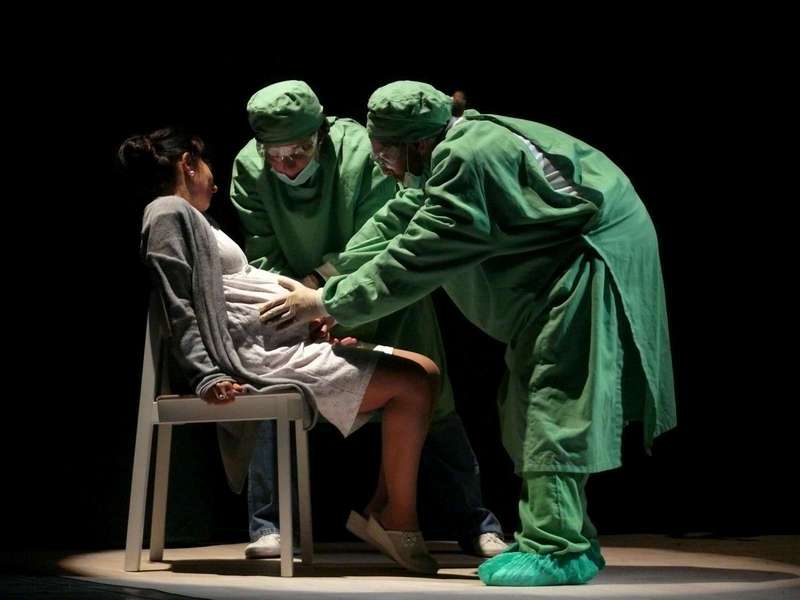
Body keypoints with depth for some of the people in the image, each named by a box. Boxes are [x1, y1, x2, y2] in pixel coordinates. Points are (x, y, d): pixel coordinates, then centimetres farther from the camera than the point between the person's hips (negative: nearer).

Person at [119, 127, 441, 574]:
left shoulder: (190, 218, 27)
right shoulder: (171, 212, -2)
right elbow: (180, 309, -13)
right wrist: (207, 376, -23)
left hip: (288, 341, 10)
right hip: (257, 353, -10)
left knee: (424, 372, 6)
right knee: (414, 382, -16)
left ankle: (383, 508, 3)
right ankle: (398, 520, -8)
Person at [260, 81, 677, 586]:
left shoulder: (468, 161, -27)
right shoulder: (460, 144, 4)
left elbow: (411, 259, -24)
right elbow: (398, 222, 15)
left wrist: (325, 303, -16)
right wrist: (330, 281, 12)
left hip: (592, 256, -10)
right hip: (560, 263, 10)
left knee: (555, 399, -13)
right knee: (528, 401, 11)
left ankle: (559, 550, -12)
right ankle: (566, 538, 16)